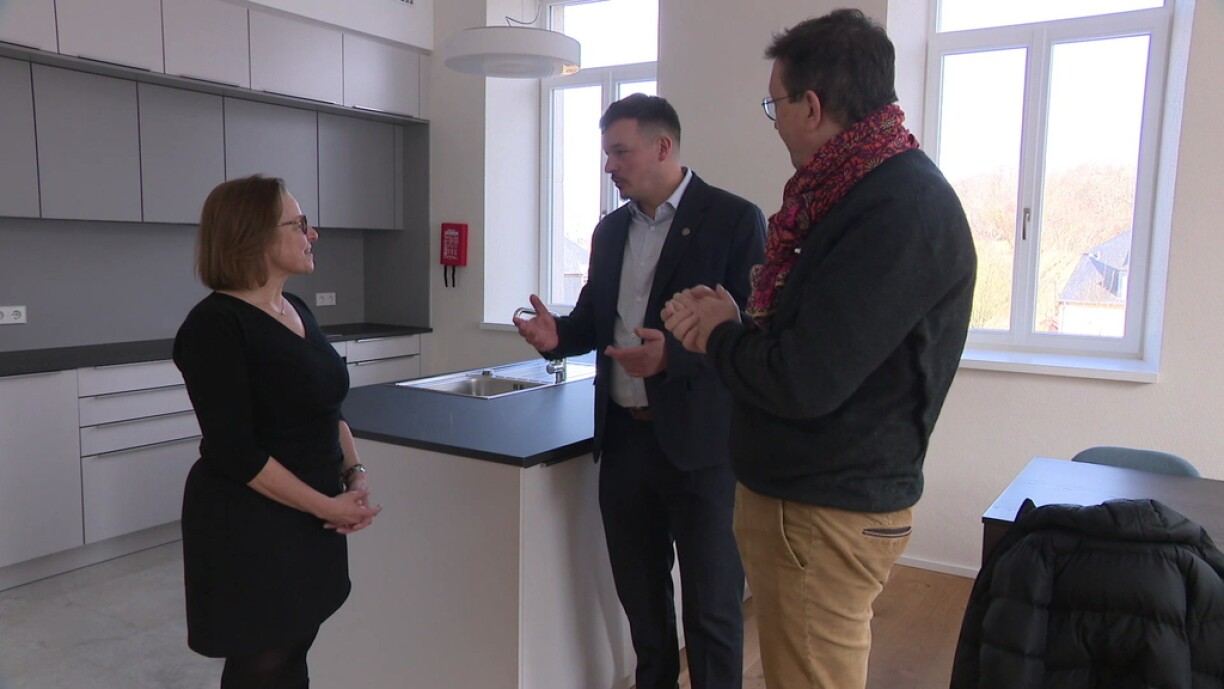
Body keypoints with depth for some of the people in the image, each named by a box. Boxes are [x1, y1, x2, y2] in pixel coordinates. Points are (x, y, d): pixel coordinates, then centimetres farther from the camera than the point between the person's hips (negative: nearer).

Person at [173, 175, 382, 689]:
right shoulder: (215, 326, -17)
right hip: (251, 530, -7)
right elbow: (235, 454, -21)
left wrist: (355, 475, -1)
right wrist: (327, 506, -16)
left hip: (313, 524, 7)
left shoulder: (297, 310, 7)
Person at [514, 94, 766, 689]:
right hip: (624, 438, 6)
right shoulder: (611, 230, 12)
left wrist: (674, 356, -27)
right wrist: (557, 333, -5)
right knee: (639, 590, 19)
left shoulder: (733, 219, -8)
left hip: (698, 441, -6)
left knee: (710, 604, 6)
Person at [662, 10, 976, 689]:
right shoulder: (866, 188, 9)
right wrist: (731, 322, -4)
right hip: (787, 493, 10)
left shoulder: (901, 211, -23)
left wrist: (720, 335, -10)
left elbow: (803, 382, -28)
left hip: (826, 517, -10)